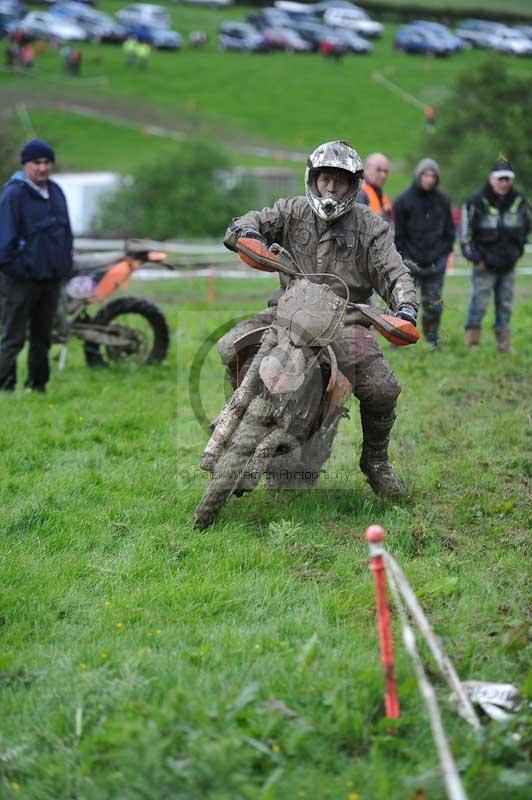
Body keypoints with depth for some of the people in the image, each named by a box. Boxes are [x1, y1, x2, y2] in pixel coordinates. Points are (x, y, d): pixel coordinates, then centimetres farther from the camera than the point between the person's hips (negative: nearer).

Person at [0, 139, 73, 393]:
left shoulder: (56, 192, 11)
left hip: (51, 278, 7)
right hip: (22, 281, -7)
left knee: (42, 338, 13)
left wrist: (65, 266, 12)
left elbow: (66, 231, 18)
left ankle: (38, 387, 22)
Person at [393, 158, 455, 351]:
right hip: (410, 263, -2)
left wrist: (443, 255, 3)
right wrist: (407, 258, -7)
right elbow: (398, 235, 1)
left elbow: (449, 232, 15)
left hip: (435, 263, 2)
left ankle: (433, 340, 13)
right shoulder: (403, 200, -1)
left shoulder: (442, 201, 8)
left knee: (433, 305, 1)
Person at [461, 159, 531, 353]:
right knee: (479, 302, -6)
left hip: (508, 264, 4)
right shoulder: (476, 202, -10)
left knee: (505, 305, 8)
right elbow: (465, 233, -7)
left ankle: (504, 343, 15)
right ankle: (471, 342, 5)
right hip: (485, 264, -4)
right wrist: (475, 258, -10)